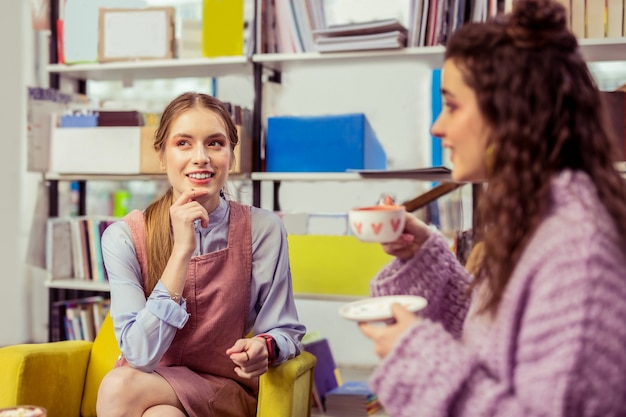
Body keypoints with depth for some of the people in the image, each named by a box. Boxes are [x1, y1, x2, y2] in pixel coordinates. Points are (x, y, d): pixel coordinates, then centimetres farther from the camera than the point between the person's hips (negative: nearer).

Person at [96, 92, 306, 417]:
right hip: (153, 387, 2)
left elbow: (286, 332, -4)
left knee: (122, 387, -30)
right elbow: (140, 355, -21)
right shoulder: (124, 237, -11)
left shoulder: (262, 230, -10)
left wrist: (264, 347, -28)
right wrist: (181, 252, -29)